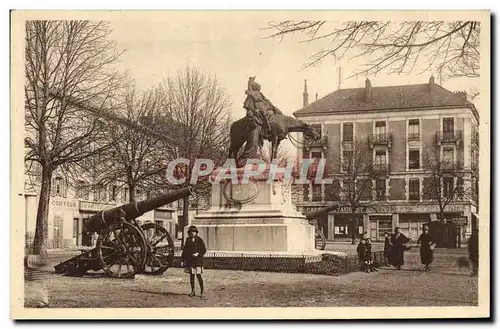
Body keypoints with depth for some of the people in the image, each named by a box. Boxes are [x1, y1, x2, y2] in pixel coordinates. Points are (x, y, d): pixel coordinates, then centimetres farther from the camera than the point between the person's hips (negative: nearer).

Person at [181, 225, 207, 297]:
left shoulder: (199, 240, 0)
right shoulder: (188, 240, 9)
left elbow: (204, 250, 1)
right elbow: (184, 250, 14)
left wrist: (198, 254, -16)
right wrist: (182, 260, 9)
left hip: (198, 260, -3)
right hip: (190, 260, 4)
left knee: (198, 275, -10)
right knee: (191, 276, 7)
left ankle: (202, 291, -3)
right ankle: (192, 291, 16)